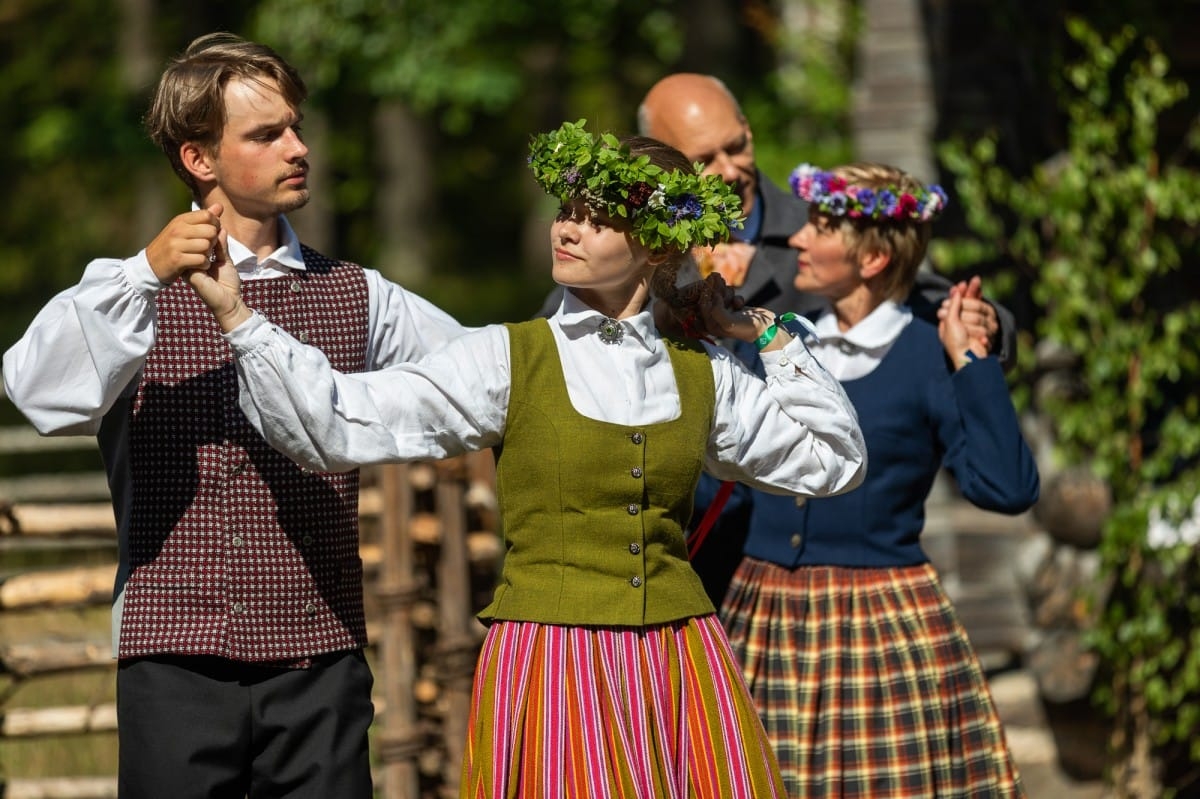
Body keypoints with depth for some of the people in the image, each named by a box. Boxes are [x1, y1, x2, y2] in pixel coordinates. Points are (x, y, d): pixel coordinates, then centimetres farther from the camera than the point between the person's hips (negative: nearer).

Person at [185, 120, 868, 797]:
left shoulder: (702, 372, 8)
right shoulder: (509, 360, -1)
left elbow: (832, 460, 17)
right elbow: (340, 427, -7)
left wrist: (768, 334, 12)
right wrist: (236, 317, -14)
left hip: (680, 661, 3)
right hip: (550, 657, -3)